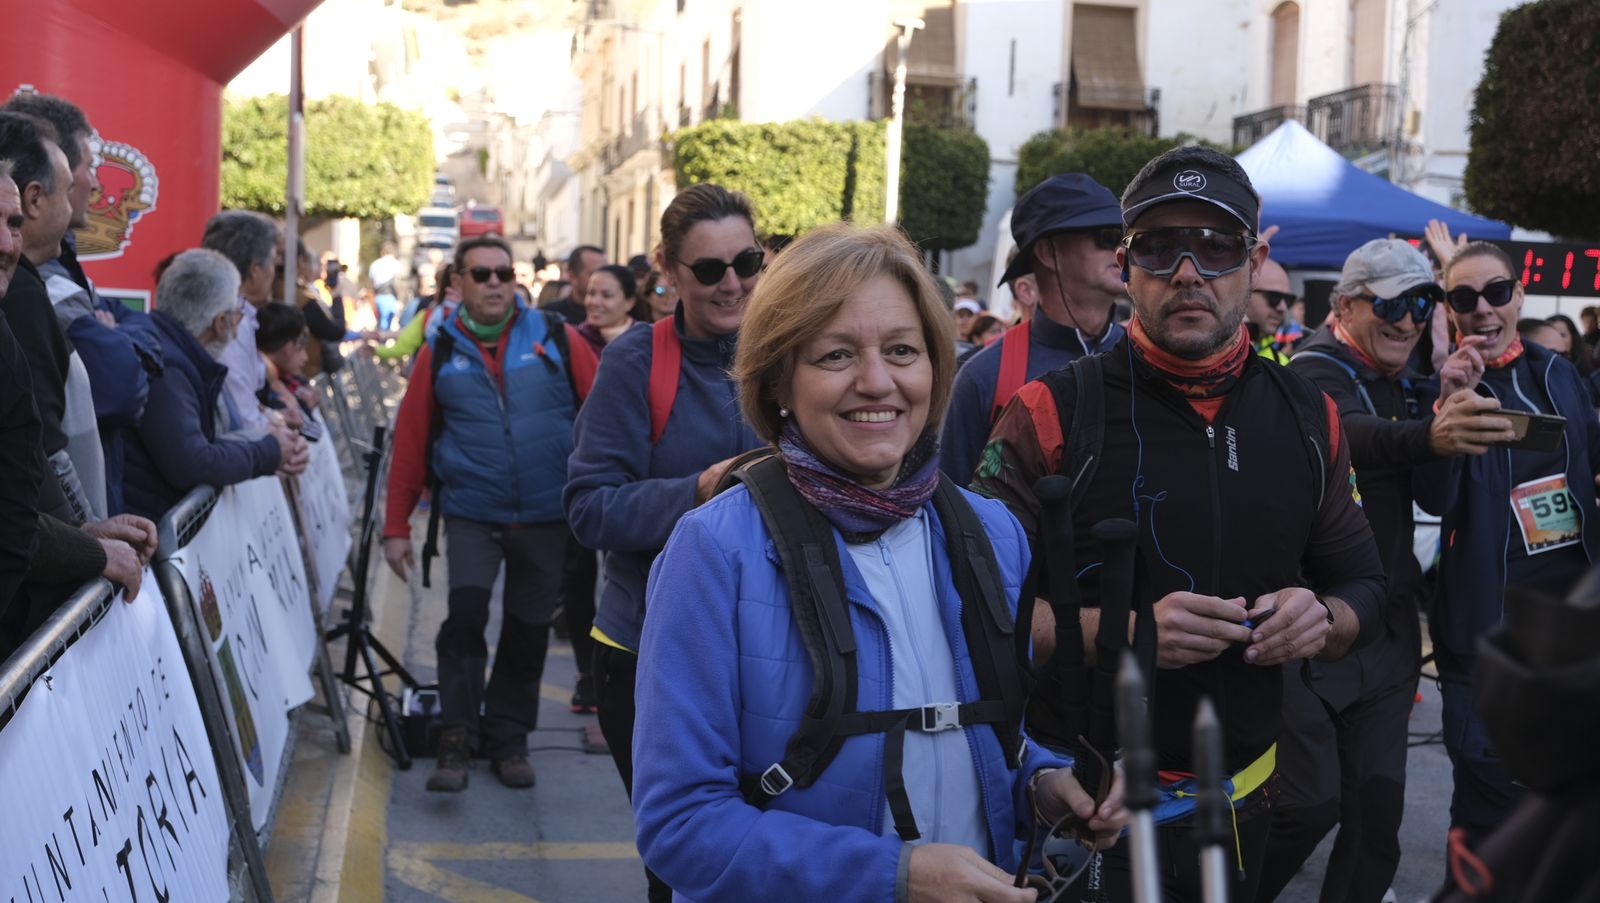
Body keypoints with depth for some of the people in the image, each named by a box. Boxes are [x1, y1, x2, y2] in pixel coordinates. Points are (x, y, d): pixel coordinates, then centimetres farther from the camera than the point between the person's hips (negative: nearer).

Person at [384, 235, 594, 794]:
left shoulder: (555, 338, 0)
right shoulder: (440, 352, 3)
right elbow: (410, 441, 4)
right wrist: (397, 527, 3)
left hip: (545, 516, 1)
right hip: (471, 512, -1)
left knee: (528, 631, 10)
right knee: (465, 614, -17)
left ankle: (508, 741, 26)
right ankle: (457, 741, -4)